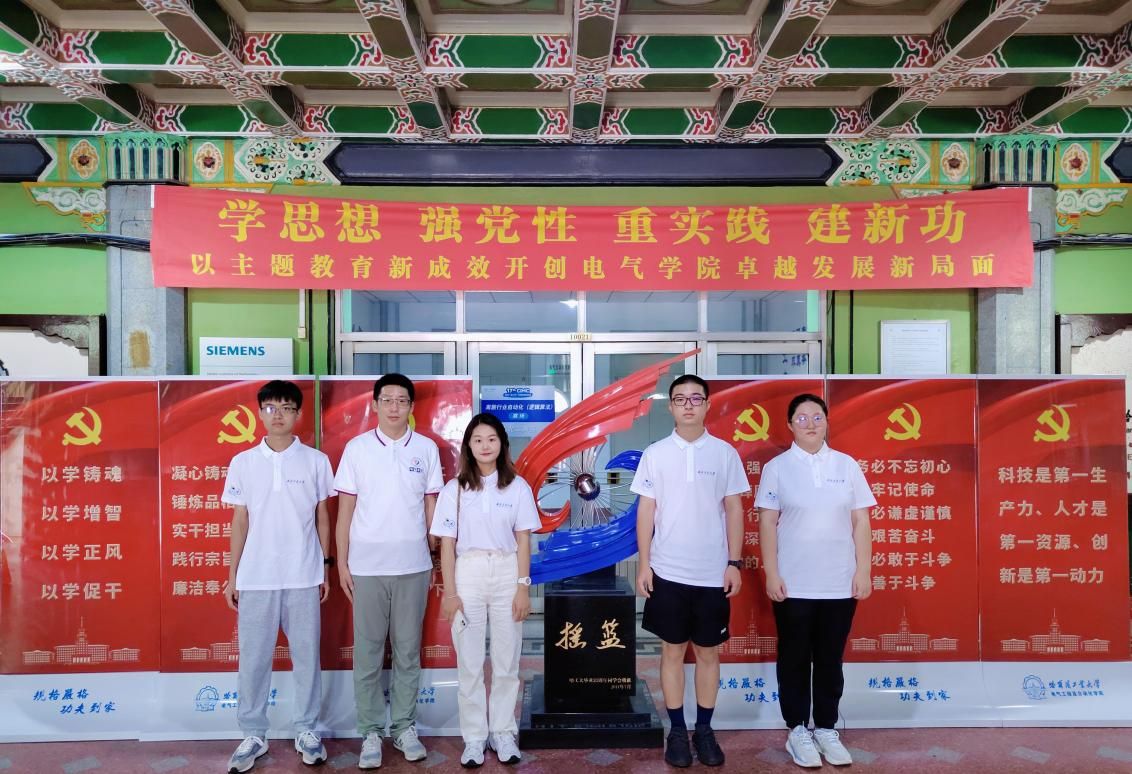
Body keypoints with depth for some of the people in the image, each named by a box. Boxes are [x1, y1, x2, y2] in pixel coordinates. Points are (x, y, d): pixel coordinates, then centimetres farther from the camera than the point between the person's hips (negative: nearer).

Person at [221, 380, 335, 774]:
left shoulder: (316, 461, 1)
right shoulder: (243, 462, 3)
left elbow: (322, 516, 6)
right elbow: (240, 522, 7)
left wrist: (325, 567, 4)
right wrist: (232, 575, 5)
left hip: (303, 576, -1)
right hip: (256, 577, 1)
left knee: (306, 656, 8)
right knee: (253, 658, 7)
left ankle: (307, 730, 21)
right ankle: (253, 734, 21)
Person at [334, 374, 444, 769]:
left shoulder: (426, 449, 3)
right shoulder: (357, 448, -1)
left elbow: (431, 507, 7)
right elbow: (345, 509, 1)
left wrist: (434, 561, 6)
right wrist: (342, 563, -2)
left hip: (413, 566, 1)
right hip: (367, 566, -1)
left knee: (408, 650, 10)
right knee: (368, 651, 6)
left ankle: (405, 726, 22)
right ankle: (371, 731, 18)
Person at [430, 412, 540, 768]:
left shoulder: (517, 486, 1)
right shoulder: (454, 488, 0)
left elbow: (523, 541, 1)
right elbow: (447, 545, 0)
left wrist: (523, 587, -4)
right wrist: (449, 592, -5)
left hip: (507, 573, 0)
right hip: (467, 573, 0)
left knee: (506, 660, 7)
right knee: (469, 662, 6)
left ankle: (503, 732, 21)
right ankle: (474, 737, 18)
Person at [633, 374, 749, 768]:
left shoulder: (725, 453, 0)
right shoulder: (655, 453, -1)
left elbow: (734, 510, 3)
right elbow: (646, 510, 0)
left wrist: (734, 563, -2)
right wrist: (643, 564, -3)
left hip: (713, 572, 1)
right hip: (669, 571, 0)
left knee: (708, 651, 9)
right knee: (673, 650, 7)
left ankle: (705, 730, 23)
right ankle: (677, 731, 19)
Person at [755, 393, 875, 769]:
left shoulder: (847, 465, 4)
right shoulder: (776, 468, -1)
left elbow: (860, 522, 5)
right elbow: (767, 524, -2)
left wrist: (863, 571, 0)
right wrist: (772, 574, -7)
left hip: (839, 583, 2)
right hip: (793, 584, -2)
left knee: (830, 659, 11)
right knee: (795, 659, 8)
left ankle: (826, 729, 25)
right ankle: (798, 730, 21)